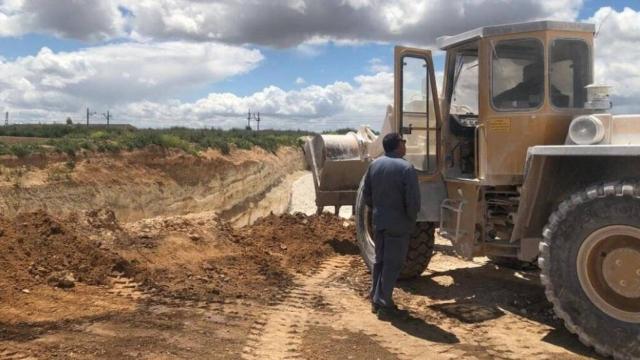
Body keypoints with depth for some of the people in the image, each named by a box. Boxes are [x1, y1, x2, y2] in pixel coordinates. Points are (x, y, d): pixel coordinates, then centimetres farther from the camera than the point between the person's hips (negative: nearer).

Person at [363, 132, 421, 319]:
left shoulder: (375, 164, 3)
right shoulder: (406, 168, -17)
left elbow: (367, 193, 9)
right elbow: (413, 200, -20)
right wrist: (412, 218, -4)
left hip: (378, 221, 6)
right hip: (398, 224, -6)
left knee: (379, 260, 18)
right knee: (392, 263, 2)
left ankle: (375, 299, 25)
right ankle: (384, 304, 7)